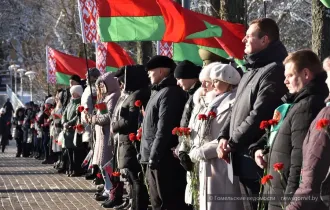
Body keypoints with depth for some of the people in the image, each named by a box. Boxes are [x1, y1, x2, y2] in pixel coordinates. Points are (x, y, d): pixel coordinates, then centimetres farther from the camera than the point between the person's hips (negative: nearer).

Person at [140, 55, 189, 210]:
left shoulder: (170, 92, -13)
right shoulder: (159, 91, 18)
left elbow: (164, 129, -21)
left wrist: (154, 156, -22)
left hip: (164, 159, -10)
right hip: (154, 158, 10)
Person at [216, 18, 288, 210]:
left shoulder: (274, 71, -16)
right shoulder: (253, 69, 17)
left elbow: (258, 116, -21)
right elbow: (238, 108, 20)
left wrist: (232, 144, -12)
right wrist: (224, 136, 5)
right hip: (244, 156, 10)